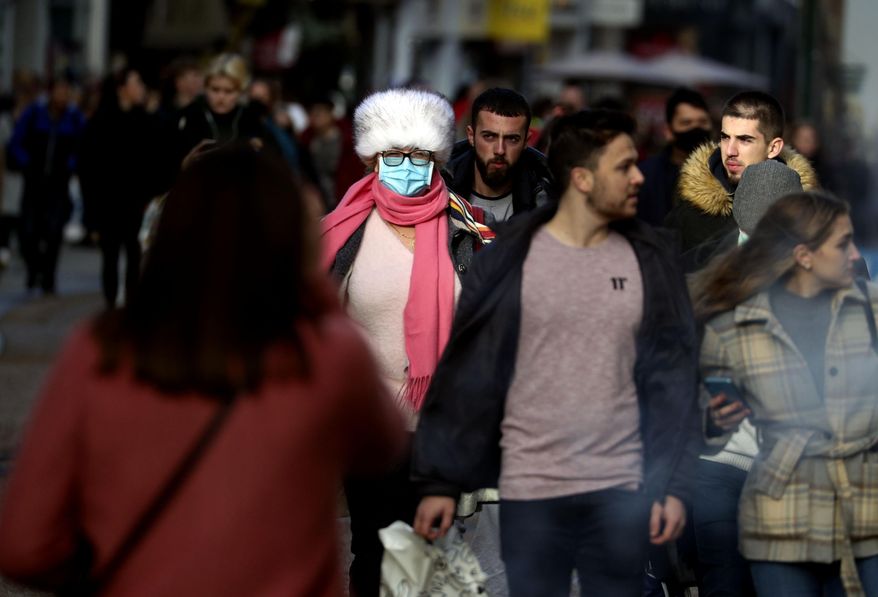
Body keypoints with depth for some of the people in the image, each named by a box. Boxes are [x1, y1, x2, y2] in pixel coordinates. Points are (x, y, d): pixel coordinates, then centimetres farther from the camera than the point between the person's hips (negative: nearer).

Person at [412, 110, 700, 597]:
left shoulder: (650, 260, 5)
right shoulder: (509, 259, -2)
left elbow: (671, 377, 5)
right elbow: (465, 375, 0)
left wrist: (673, 484, -1)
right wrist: (439, 481, -3)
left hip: (621, 492, 2)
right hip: (529, 492, -2)